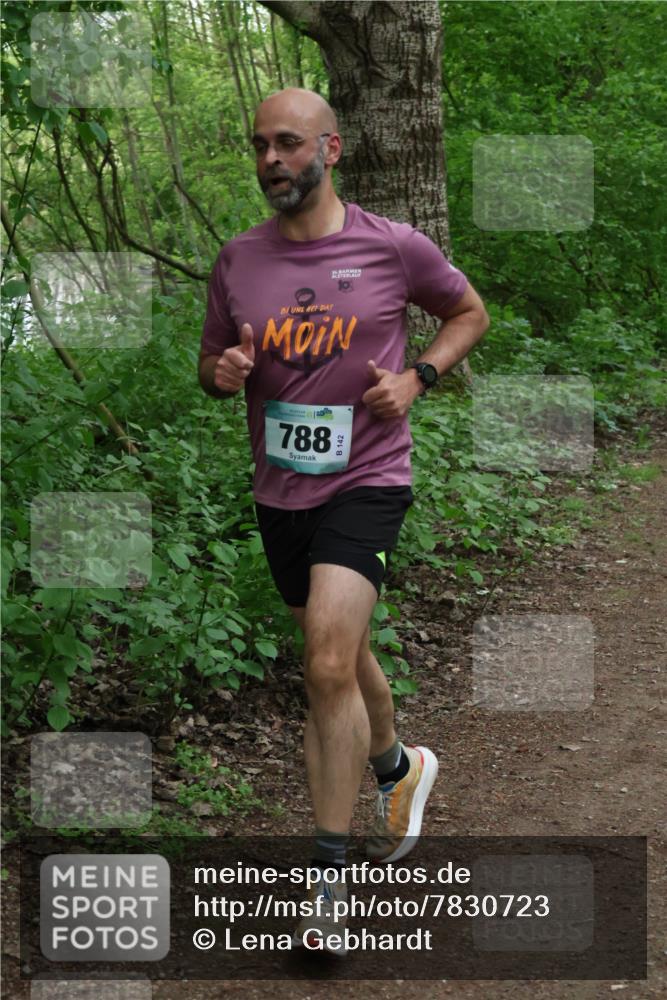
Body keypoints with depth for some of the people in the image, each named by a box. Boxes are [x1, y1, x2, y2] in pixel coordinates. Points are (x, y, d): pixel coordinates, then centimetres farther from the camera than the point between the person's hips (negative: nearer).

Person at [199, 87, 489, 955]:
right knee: (342, 659, 20)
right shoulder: (238, 261, 2)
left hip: (366, 482, -5)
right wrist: (223, 371, -11)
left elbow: (469, 312, 9)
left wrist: (415, 377, -8)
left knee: (330, 668, -20)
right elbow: (210, 362, 13)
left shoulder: (395, 248, -7)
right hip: (280, 493, 5)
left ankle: (329, 873, -9)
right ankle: (399, 769, 49)